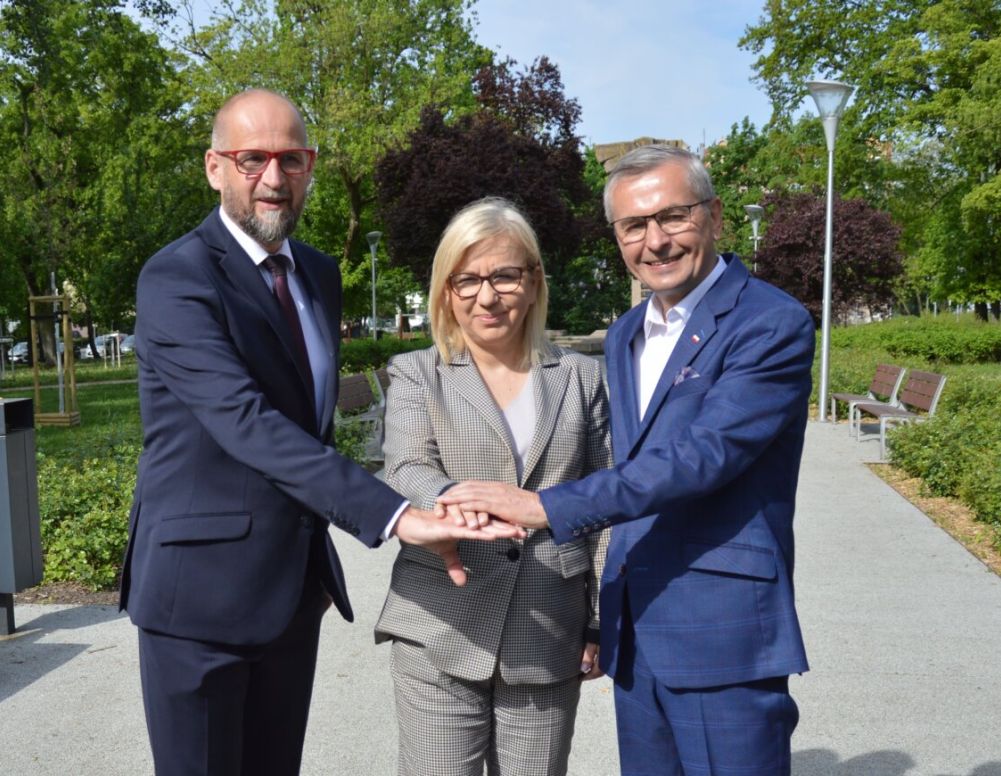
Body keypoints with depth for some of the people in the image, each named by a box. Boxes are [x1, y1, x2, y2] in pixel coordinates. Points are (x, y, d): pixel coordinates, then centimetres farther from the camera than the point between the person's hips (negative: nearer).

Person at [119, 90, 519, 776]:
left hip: (296, 587, 7)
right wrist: (393, 515, -37)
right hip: (201, 586, -6)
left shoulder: (321, 274, 9)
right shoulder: (175, 279, -15)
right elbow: (247, 422, -29)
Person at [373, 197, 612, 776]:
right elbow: (406, 473, -11)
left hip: (551, 638, 1)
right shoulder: (416, 374, 5)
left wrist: (602, 619, 5)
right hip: (441, 633, -1)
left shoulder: (581, 376, 8)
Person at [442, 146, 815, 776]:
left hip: (723, 637, -7)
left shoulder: (773, 325, -12)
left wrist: (544, 506, -25)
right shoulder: (625, 336, 12)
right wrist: (603, 623, 18)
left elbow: (700, 457, -23)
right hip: (635, 635, 7)